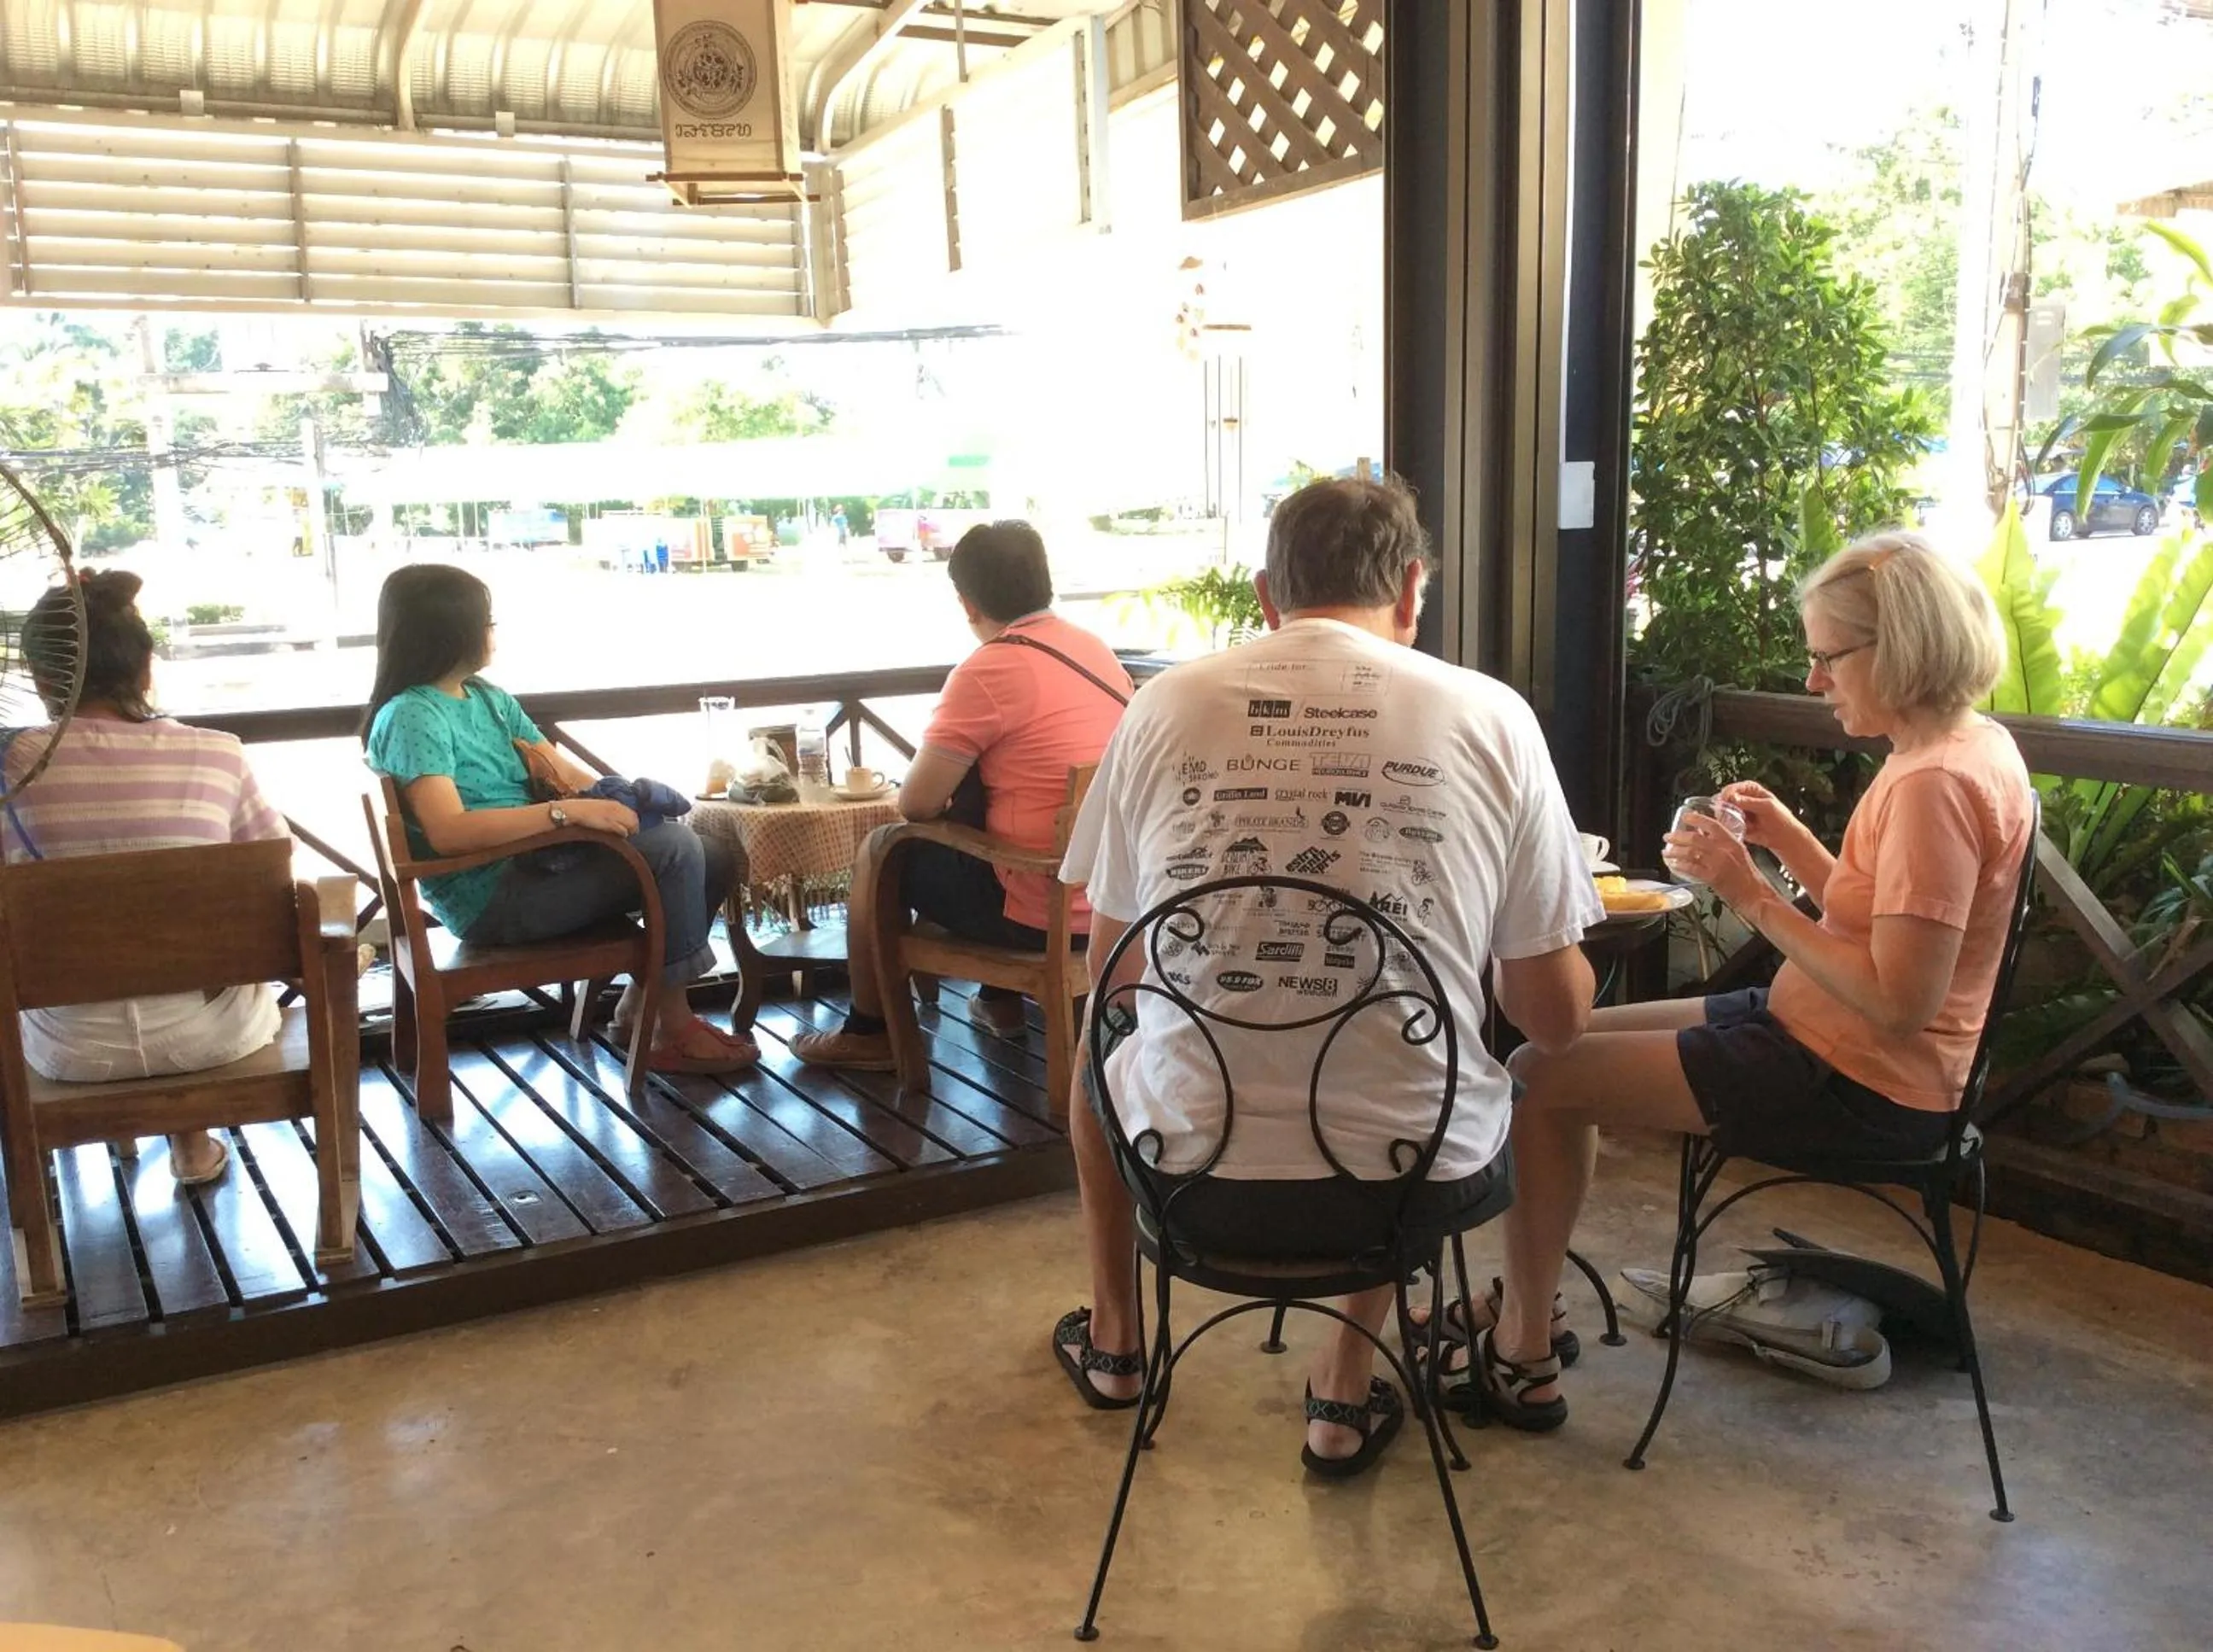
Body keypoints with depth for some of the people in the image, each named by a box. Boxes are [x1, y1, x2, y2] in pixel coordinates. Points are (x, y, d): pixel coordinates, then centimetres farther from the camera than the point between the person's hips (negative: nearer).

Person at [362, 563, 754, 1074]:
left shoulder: (492, 700, 15)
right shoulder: (411, 717, -13)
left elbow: (569, 775, 12)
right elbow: (448, 832, -26)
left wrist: (618, 803, -11)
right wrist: (570, 811, -29)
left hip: (536, 863, 9)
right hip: (491, 898, -9)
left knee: (714, 860, 3)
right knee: (674, 848, -22)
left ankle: (640, 1003, 15)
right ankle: (674, 1029, -9)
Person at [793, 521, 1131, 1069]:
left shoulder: (988, 670, -17)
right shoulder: (1097, 649, 5)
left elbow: (916, 804, -13)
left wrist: (940, 782, 9)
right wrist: (954, 777, 19)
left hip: (1038, 913, -7)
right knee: (963, 832, 31)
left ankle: (869, 1033, 26)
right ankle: (1000, 998, 40)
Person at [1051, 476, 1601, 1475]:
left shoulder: (1166, 704, -2)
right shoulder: (1492, 717, -4)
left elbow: (1112, 977, 8)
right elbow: (1557, 1019, 0)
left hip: (1199, 1179, 1)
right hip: (1416, 1185, 0)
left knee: (1103, 1051, 34)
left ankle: (1113, 1343, 53)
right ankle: (1348, 1387, 33)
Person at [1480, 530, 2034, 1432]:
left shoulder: (1937, 785, -24)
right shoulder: (1967, 747, 8)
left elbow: (1899, 1001, -28)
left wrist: (1752, 894, -23)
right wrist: (1786, 837, 0)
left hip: (1857, 1086, -11)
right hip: (1816, 1036, 11)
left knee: (1539, 1077, -11)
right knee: (1571, 1040, 14)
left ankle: (1522, 1359, 3)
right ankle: (1521, 1317, 18)